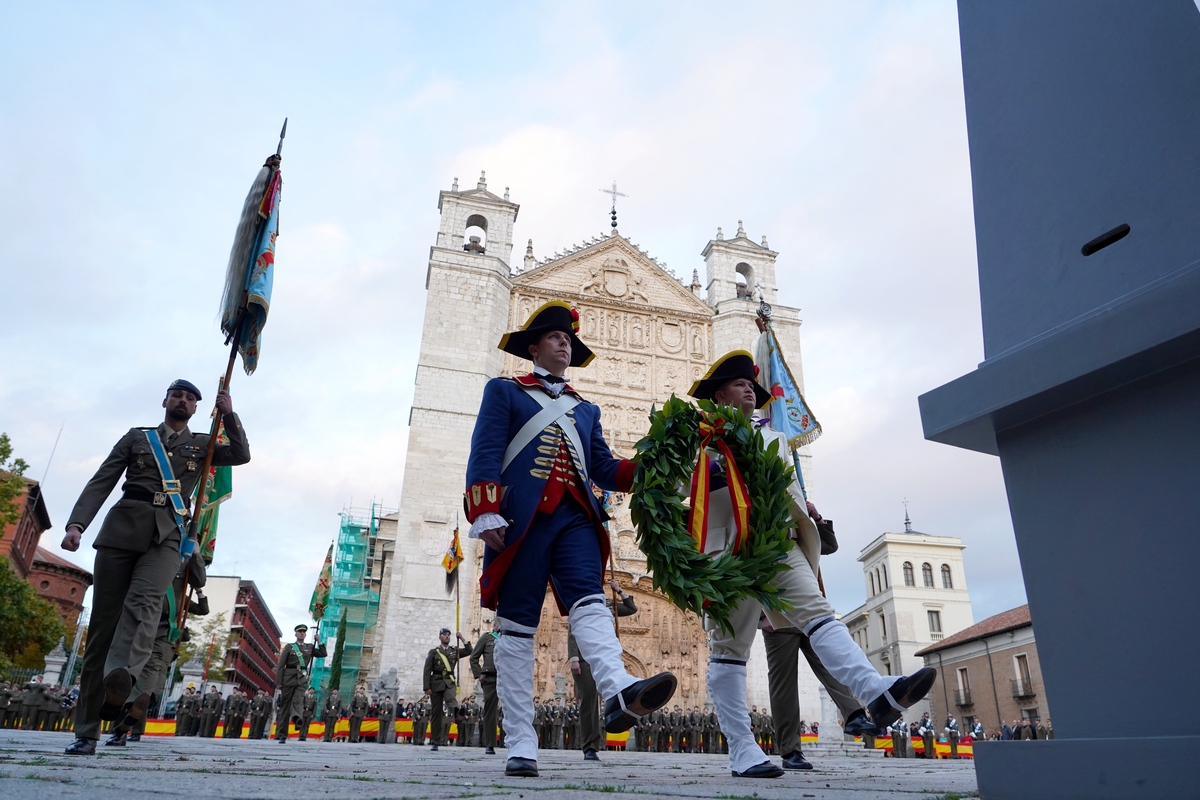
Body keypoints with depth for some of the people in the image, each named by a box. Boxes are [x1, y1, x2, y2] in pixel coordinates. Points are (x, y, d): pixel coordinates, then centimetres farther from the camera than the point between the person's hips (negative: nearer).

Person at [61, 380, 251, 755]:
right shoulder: (137, 436, 20)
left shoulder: (202, 444, 21)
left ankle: (121, 679, -53)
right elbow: (101, 482, 11)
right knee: (103, 621, -2)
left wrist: (228, 414, 0)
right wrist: (76, 524, -3)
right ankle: (86, 732, 2)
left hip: (167, 534, 0)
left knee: (143, 601, -28)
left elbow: (241, 455, 6)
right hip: (122, 526, 1)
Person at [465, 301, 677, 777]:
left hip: (575, 517, 4)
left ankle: (619, 693, -42)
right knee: (517, 627, -3)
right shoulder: (504, 391, 15)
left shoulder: (586, 410, 27)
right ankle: (520, 745, 1)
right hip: (521, 517, -3)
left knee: (589, 601, -20)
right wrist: (485, 515, -13)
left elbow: (604, 469, 18)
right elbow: (485, 454, 1)